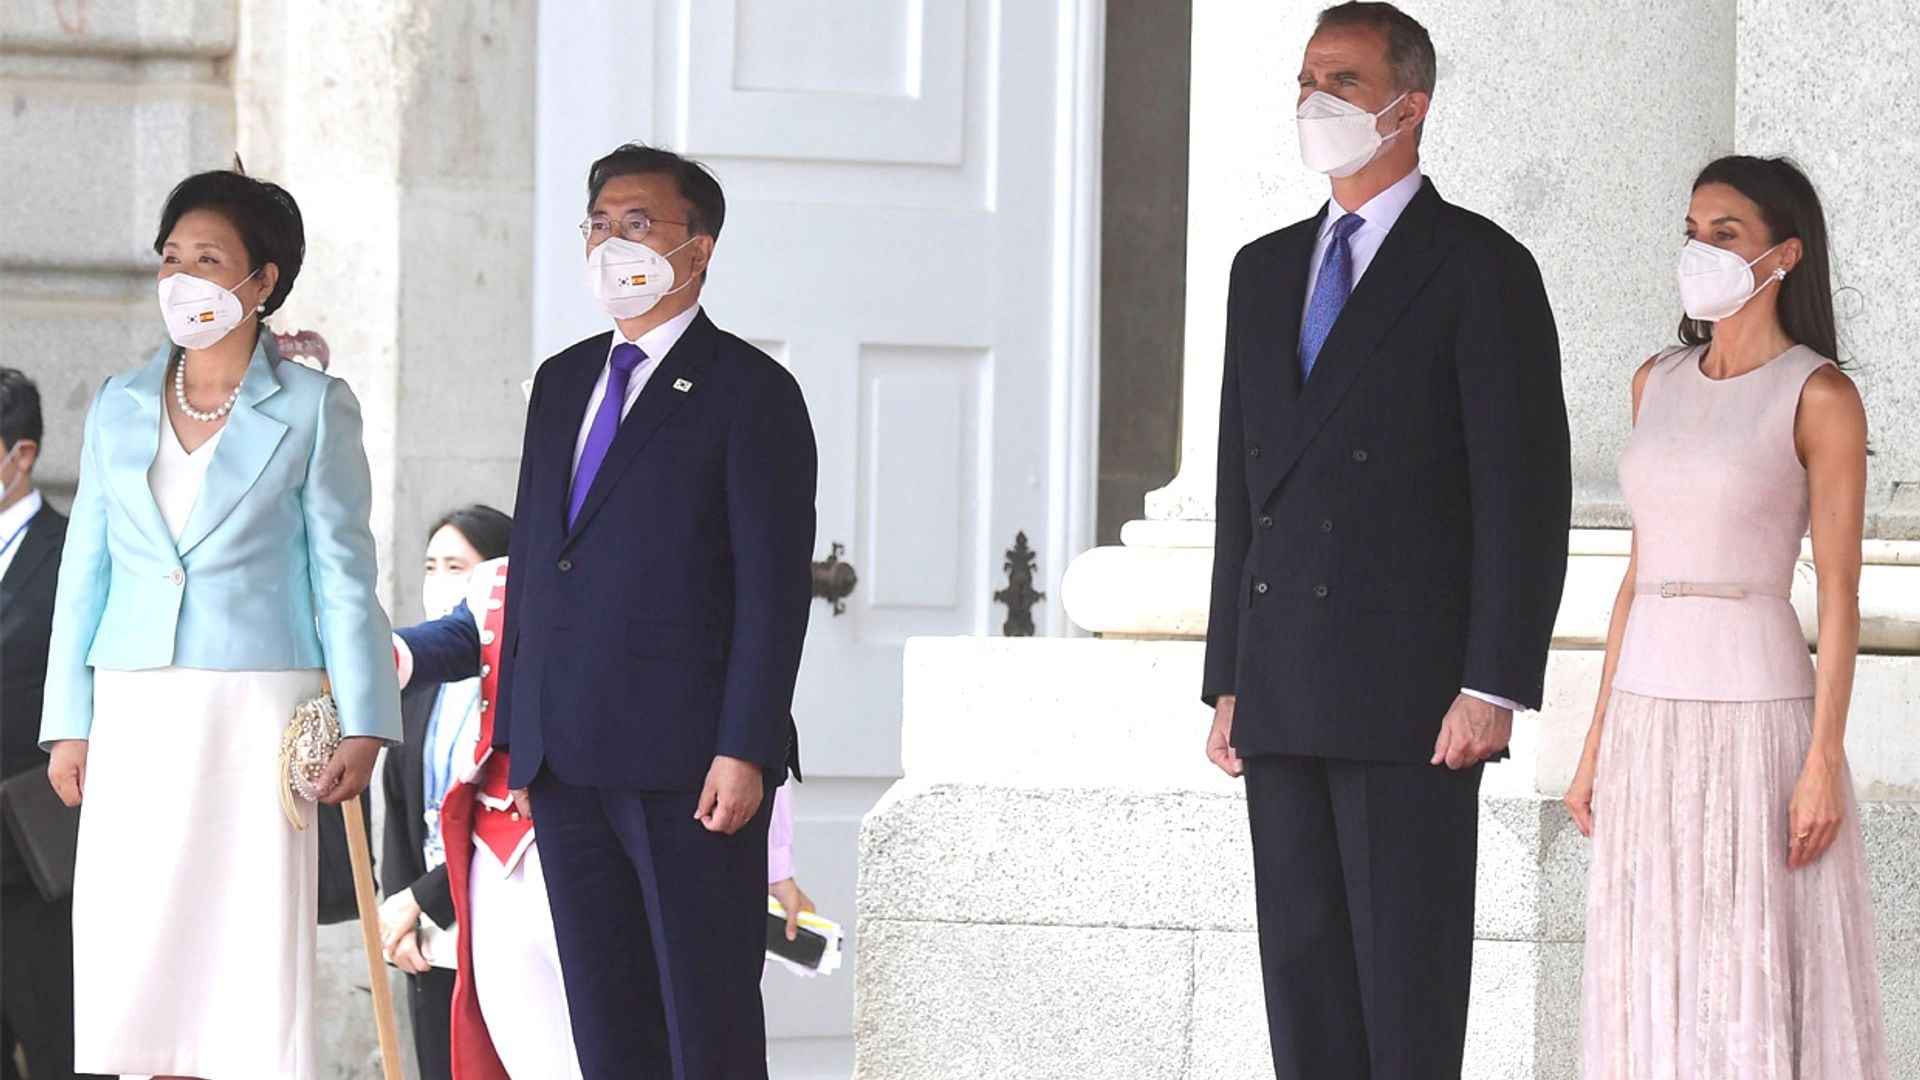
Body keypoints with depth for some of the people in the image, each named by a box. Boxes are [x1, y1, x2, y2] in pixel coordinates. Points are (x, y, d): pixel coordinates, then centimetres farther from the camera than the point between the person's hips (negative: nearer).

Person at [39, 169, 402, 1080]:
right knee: (139, 954, 0)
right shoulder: (120, 408, 13)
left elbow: (342, 573, 0)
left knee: (255, 947, -5)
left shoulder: (311, 407, 2)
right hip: (136, 713, 4)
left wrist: (360, 725, -6)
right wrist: (69, 724, 8)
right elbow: (86, 571, 14)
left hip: (258, 709, -4)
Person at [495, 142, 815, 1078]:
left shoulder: (750, 393, -4)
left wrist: (745, 752, -17)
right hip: (566, 760, 7)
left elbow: (775, 587, -9)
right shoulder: (564, 381, 17)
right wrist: (518, 734, 13)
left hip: (689, 762, -7)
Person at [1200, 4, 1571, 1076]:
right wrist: (1230, 683, 14)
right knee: (1302, 973, 7)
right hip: (1284, 702, 7)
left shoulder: (1481, 268, -3)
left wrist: (1494, 688, -14)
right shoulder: (1265, 271, 18)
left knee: (1409, 980, -5)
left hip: (1412, 702, -7)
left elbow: (1525, 493, -8)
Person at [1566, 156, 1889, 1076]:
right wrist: (1596, 746, 12)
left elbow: (1840, 592, -8)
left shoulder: (1819, 396, -6)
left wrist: (1824, 762, -15)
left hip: (1757, 718, -6)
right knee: (1653, 990, 6)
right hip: (1649, 720, 6)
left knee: (1760, 993, -4)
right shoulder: (1659, 382, 12)